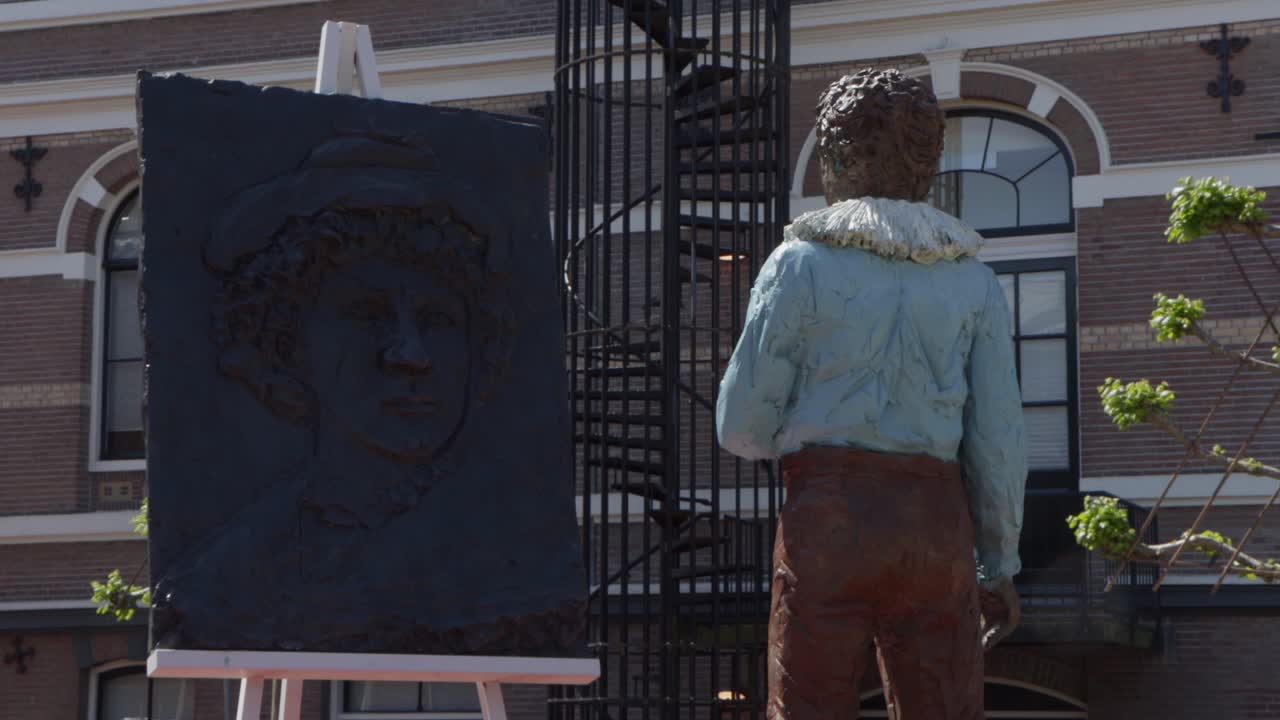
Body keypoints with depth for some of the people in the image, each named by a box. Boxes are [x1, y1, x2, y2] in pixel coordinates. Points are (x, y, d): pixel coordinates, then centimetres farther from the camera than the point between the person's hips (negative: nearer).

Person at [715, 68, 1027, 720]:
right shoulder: (972, 280, 8)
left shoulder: (802, 264, -1)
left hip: (830, 516, -3)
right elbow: (998, 437, 5)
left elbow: (741, 426, -1)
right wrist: (999, 565, 13)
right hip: (935, 519, 3)